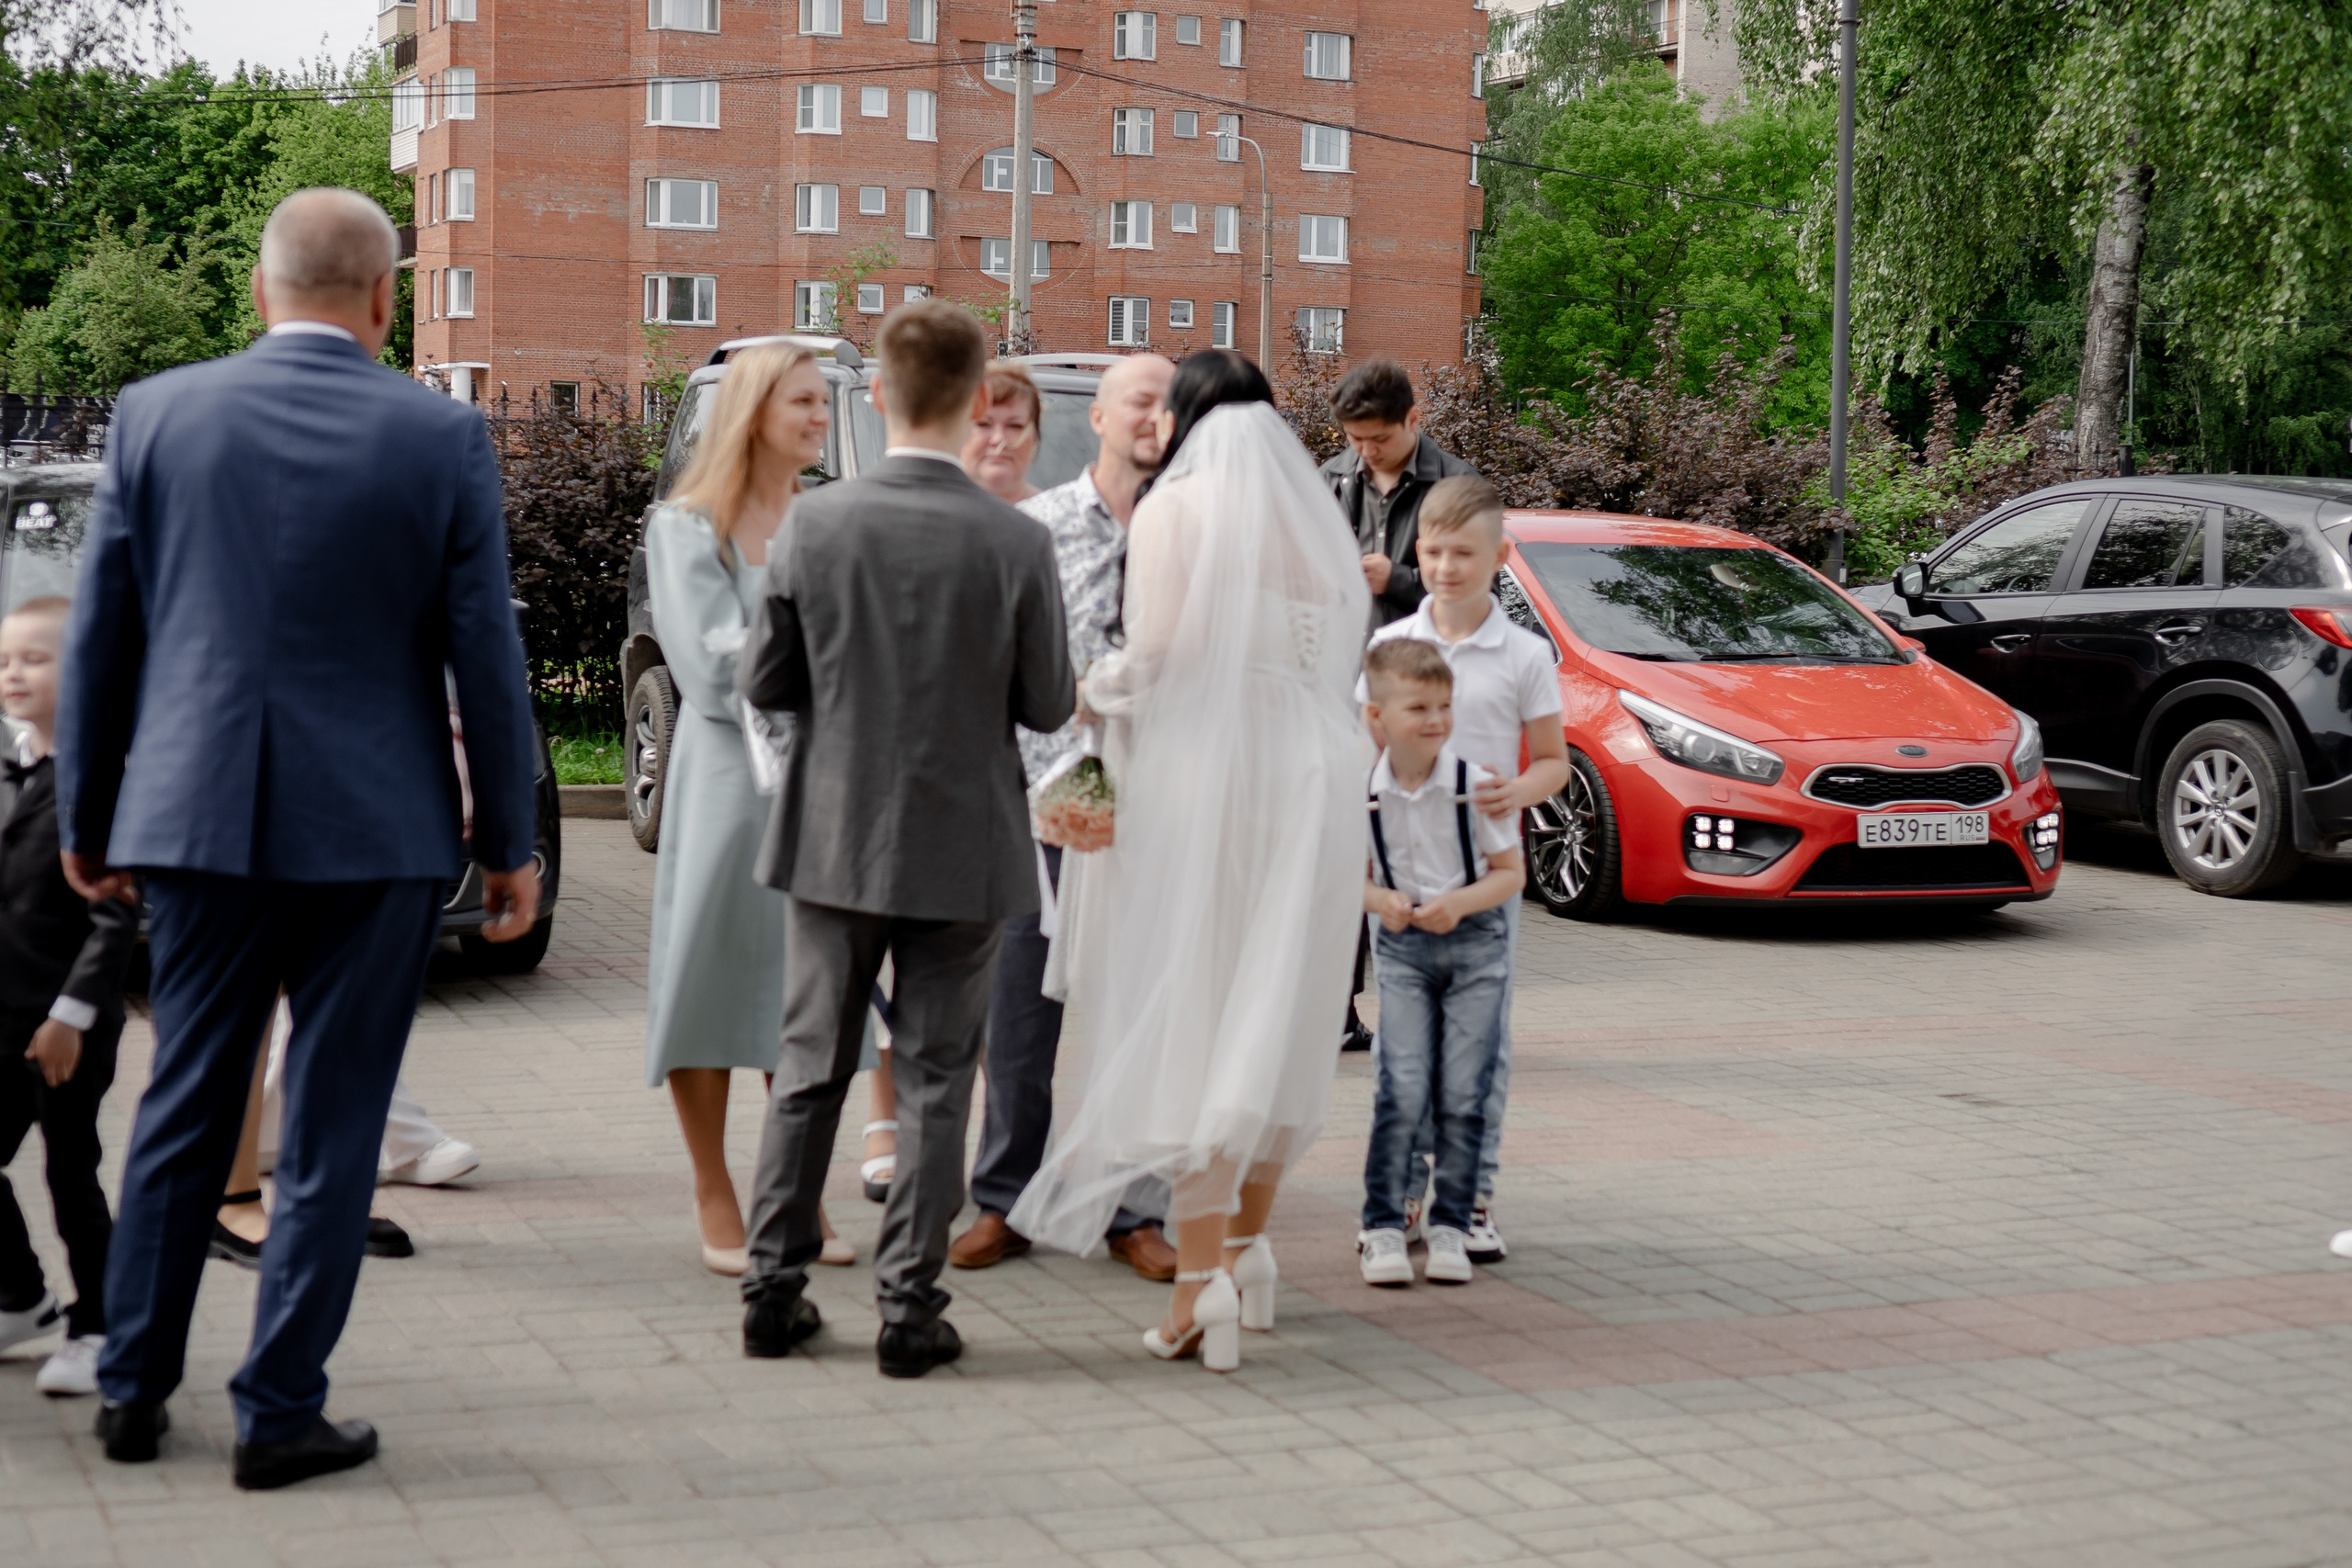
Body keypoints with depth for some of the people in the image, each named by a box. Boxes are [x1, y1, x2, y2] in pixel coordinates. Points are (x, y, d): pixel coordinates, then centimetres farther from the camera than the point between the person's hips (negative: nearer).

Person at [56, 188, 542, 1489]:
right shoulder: (442, 437, -5)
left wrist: (86, 816, 14)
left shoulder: (156, 414, 0)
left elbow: (99, 635, 4)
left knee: (182, 1110, 15)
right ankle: (279, 1413, 11)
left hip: (200, 815, 3)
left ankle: (133, 1390, 23)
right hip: (377, 829, -2)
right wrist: (508, 842, 5)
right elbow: (485, 656, -4)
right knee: (330, 1129, 6)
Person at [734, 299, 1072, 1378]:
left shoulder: (812, 524, -9)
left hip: (835, 839, 2)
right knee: (934, 1079, 7)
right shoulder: (1017, 543, -13)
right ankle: (909, 1308, 9)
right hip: (962, 847, -2)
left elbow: (764, 683, -3)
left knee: (810, 1067, 14)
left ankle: (774, 1290, 19)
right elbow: (1048, 706, -6)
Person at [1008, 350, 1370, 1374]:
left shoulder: (1176, 505, -1)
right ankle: (1249, 1243, 24)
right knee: (1275, 1018, 14)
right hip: (1310, 777, 5)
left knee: (1187, 1021, -2)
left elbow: (1161, 646, -13)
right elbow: (1340, 651, 5)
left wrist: (1098, 685, 5)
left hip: (1201, 775, -5)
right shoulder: (1313, 513, 13)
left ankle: (1202, 1276, -7)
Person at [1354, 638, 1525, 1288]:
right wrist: (1381, 900, -13)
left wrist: (1459, 902, -19)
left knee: (1463, 1094, -2)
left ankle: (1450, 1225, 10)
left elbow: (1511, 872, -3)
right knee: (1403, 1089, -10)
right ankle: (1382, 1225, 0)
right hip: (1403, 946, 1)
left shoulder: (1474, 783, -10)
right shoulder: (1363, 790, -5)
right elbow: (1354, 873, 8)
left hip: (1475, 943, 0)